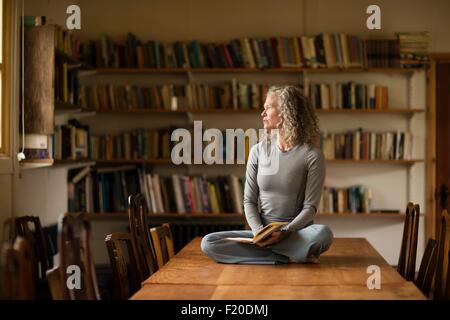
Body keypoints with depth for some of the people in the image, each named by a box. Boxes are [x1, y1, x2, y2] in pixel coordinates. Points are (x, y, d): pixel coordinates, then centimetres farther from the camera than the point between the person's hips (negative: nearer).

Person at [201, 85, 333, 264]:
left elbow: (310, 207, -8)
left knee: (323, 234, -37)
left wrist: (284, 232, -23)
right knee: (208, 244, -20)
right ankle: (288, 258, -20)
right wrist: (259, 231, -14)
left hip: (297, 232, -3)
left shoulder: (312, 155, -7)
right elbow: (249, 200, 5)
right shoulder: (258, 151, 4)